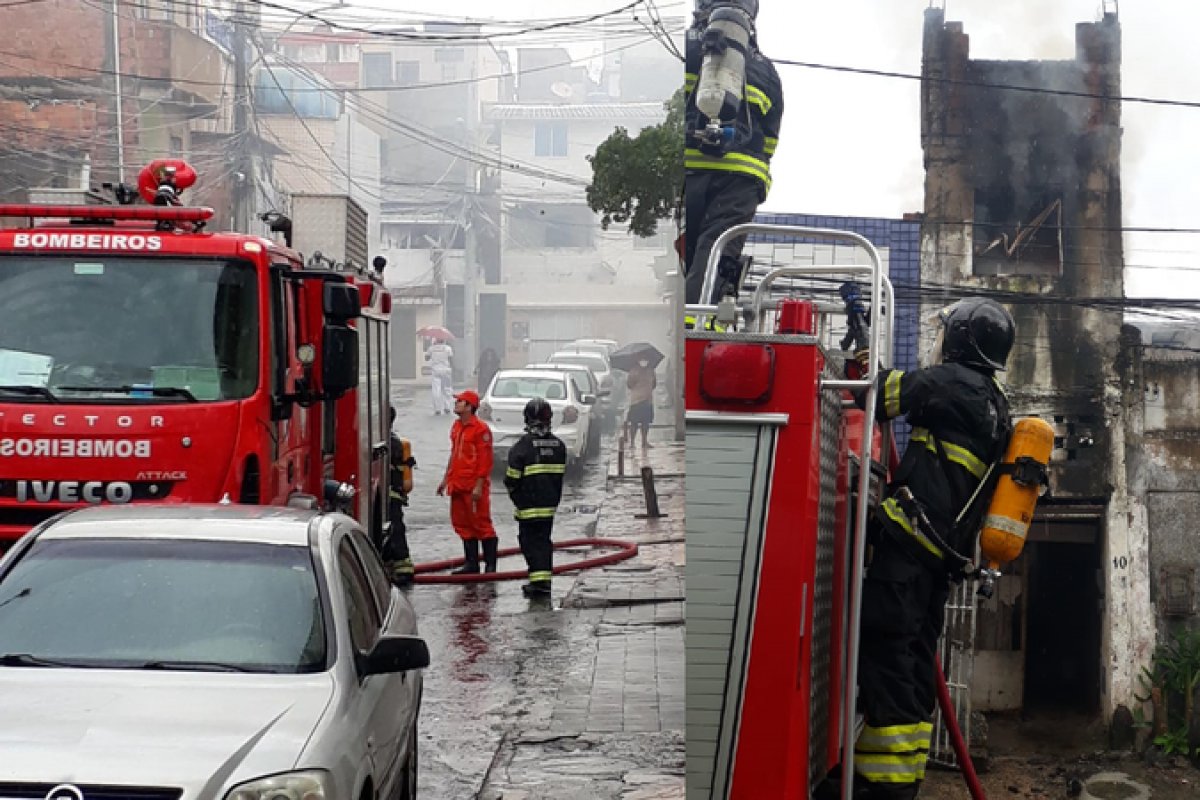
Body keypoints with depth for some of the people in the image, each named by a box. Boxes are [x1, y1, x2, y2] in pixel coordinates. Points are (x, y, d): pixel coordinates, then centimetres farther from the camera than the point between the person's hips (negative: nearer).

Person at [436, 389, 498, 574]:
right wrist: (446, 479, 21)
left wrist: (479, 486, -20)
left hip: (475, 486, -9)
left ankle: (490, 564, 3)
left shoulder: (481, 429, -13)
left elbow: (485, 460, -16)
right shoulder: (456, 426, 15)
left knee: (481, 524, -4)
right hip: (458, 486, 9)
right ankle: (471, 563, 20)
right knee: (463, 525, 12)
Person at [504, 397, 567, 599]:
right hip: (550, 503, 6)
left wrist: (513, 491, 9)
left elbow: (512, 478, -11)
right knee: (544, 540, 14)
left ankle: (538, 580, -8)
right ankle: (545, 581, 13)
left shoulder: (523, 445, -15)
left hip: (528, 505, -5)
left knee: (530, 541, 0)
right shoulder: (558, 444, 5)